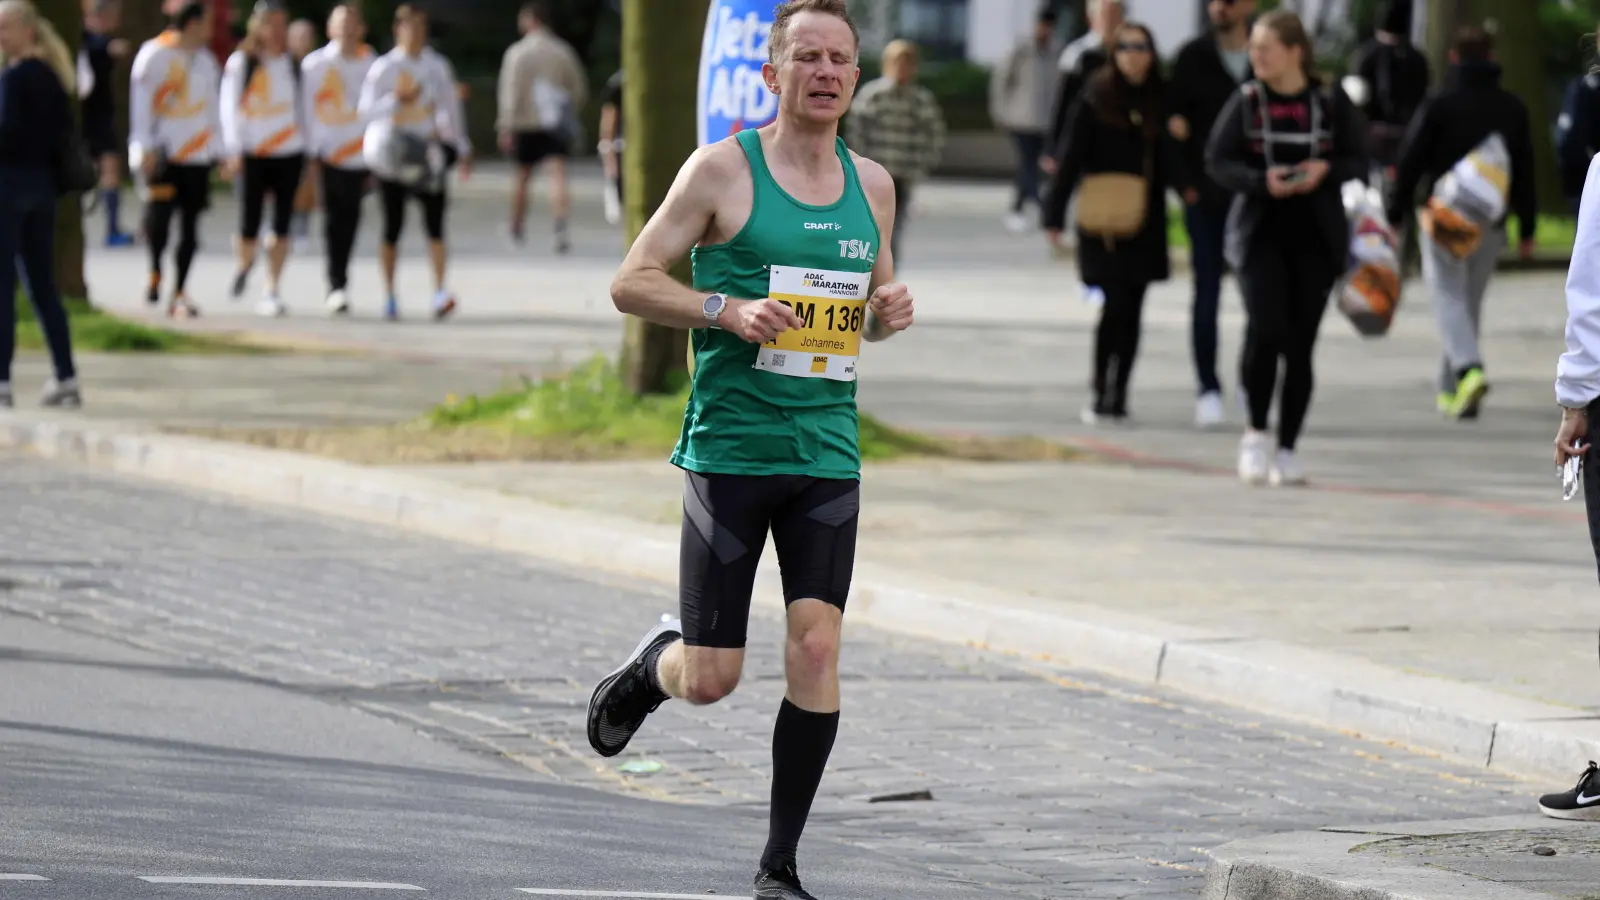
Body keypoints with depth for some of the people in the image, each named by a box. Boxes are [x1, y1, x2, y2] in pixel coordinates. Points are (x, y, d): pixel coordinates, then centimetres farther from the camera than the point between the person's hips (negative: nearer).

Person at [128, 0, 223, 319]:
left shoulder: (205, 60, 14)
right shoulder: (155, 55, -4)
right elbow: (141, 101, -6)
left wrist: (216, 150, 13)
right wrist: (145, 147, -12)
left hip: (197, 153, 5)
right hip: (163, 150, -5)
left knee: (190, 224, 3)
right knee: (160, 208, -20)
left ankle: (180, 293, 8)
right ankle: (155, 269, 4)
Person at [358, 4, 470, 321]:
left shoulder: (438, 67, 9)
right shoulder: (383, 68, -1)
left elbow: (451, 108, 12)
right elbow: (366, 110, -5)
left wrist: (462, 149, 9)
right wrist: (396, 99, -21)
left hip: (428, 152, 1)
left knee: (434, 223, -12)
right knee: (392, 226, 3)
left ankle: (440, 290, -20)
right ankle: (389, 294, 14)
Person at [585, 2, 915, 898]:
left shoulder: (872, 184, 11)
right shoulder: (723, 169, -4)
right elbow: (631, 282, -4)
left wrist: (890, 311, 1)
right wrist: (730, 310, -18)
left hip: (828, 454, 3)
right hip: (730, 447, -3)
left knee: (817, 647, -9)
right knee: (709, 679, -2)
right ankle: (652, 665, 36)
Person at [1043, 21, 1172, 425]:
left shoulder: (1160, 100, 6)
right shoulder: (1095, 98, -4)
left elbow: (1167, 162, 12)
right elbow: (1071, 157, -5)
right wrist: (1055, 215, -8)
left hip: (1144, 223, 3)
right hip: (1102, 221, -3)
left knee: (1130, 312, 5)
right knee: (1116, 305, -7)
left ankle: (1117, 395, 12)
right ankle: (1102, 395, 2)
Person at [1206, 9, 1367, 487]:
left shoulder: (1332, 103, 0)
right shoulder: (1247, 101, 0)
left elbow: (1358, 162, 4)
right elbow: (1218, 160, -1)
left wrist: (1326, 171, -17)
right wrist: (1261, 181, -18)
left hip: (1316, 237, 1)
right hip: (1261, 232, -1)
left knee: (1300, 344, 2)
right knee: (1265, 330, -17)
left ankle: (1287, 448, 12)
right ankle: (1256, 431, 3)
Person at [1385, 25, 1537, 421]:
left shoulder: (1438, 106, -7)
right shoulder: (1513, 109, 6)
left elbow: (1410, 164, -8)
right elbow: (1525, 172, 9)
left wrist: (1395, 216, -1)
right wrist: (1527, 228, 14)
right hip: (1490, 225, 4)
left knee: (1449, 299, -5)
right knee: (1471, 302, 14)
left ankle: (1469, 369, -30)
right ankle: (1450, 390, 18)